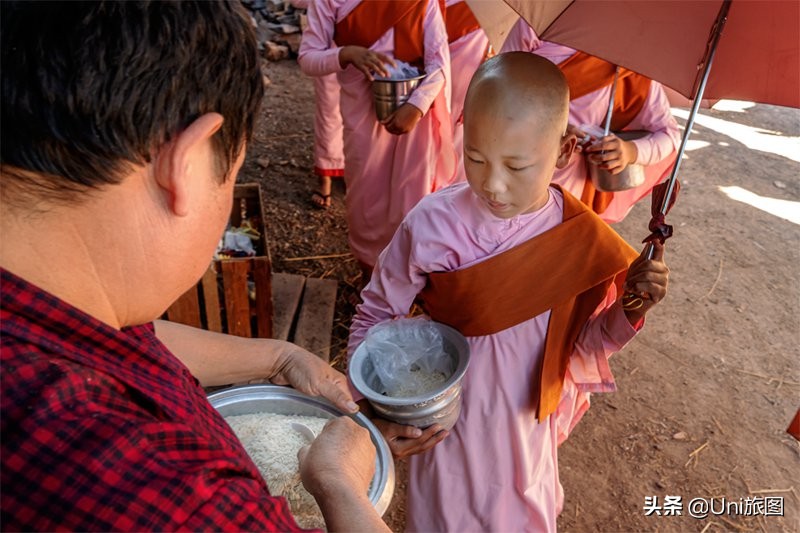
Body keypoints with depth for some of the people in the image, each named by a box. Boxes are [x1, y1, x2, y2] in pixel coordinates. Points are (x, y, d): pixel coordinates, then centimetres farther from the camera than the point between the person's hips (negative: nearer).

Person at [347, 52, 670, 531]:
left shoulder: (583, 240, -15)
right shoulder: (432, 225, -23)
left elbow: (583, 347, -2)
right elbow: (375, 315, -9)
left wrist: (628, 310, -21)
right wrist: (372, 411, -18)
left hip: (530, 432, 3)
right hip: (446, 426, -2)